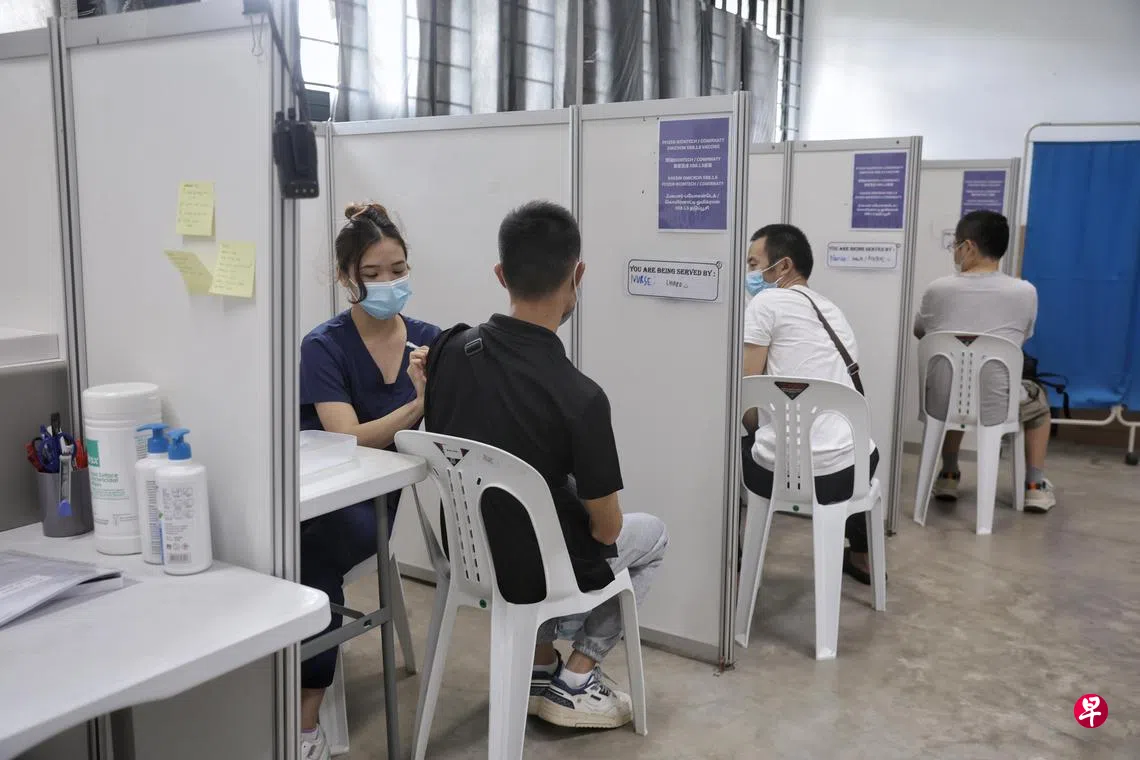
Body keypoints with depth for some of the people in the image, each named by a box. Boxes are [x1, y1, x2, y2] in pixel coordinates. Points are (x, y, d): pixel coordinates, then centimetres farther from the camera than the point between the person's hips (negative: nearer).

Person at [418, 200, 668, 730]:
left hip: (468, 553, 5)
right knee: (651, 534, 23)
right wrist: (603, 522, 7)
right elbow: (606, 529, -18)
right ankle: (574, 681, 18)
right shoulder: (579, 398, -30)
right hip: (537, 573, -5)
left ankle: (539, 667, 30)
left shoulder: (450, 349, -14)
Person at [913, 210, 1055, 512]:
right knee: (1037, 397, 33)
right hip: (995, 408, -1)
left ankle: (949, 476, 37)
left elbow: (919, 332, 14)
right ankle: (1035, 486, 31)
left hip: (940, 405, 1)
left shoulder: (938, 289, -6)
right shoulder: (1025, 292, -8)